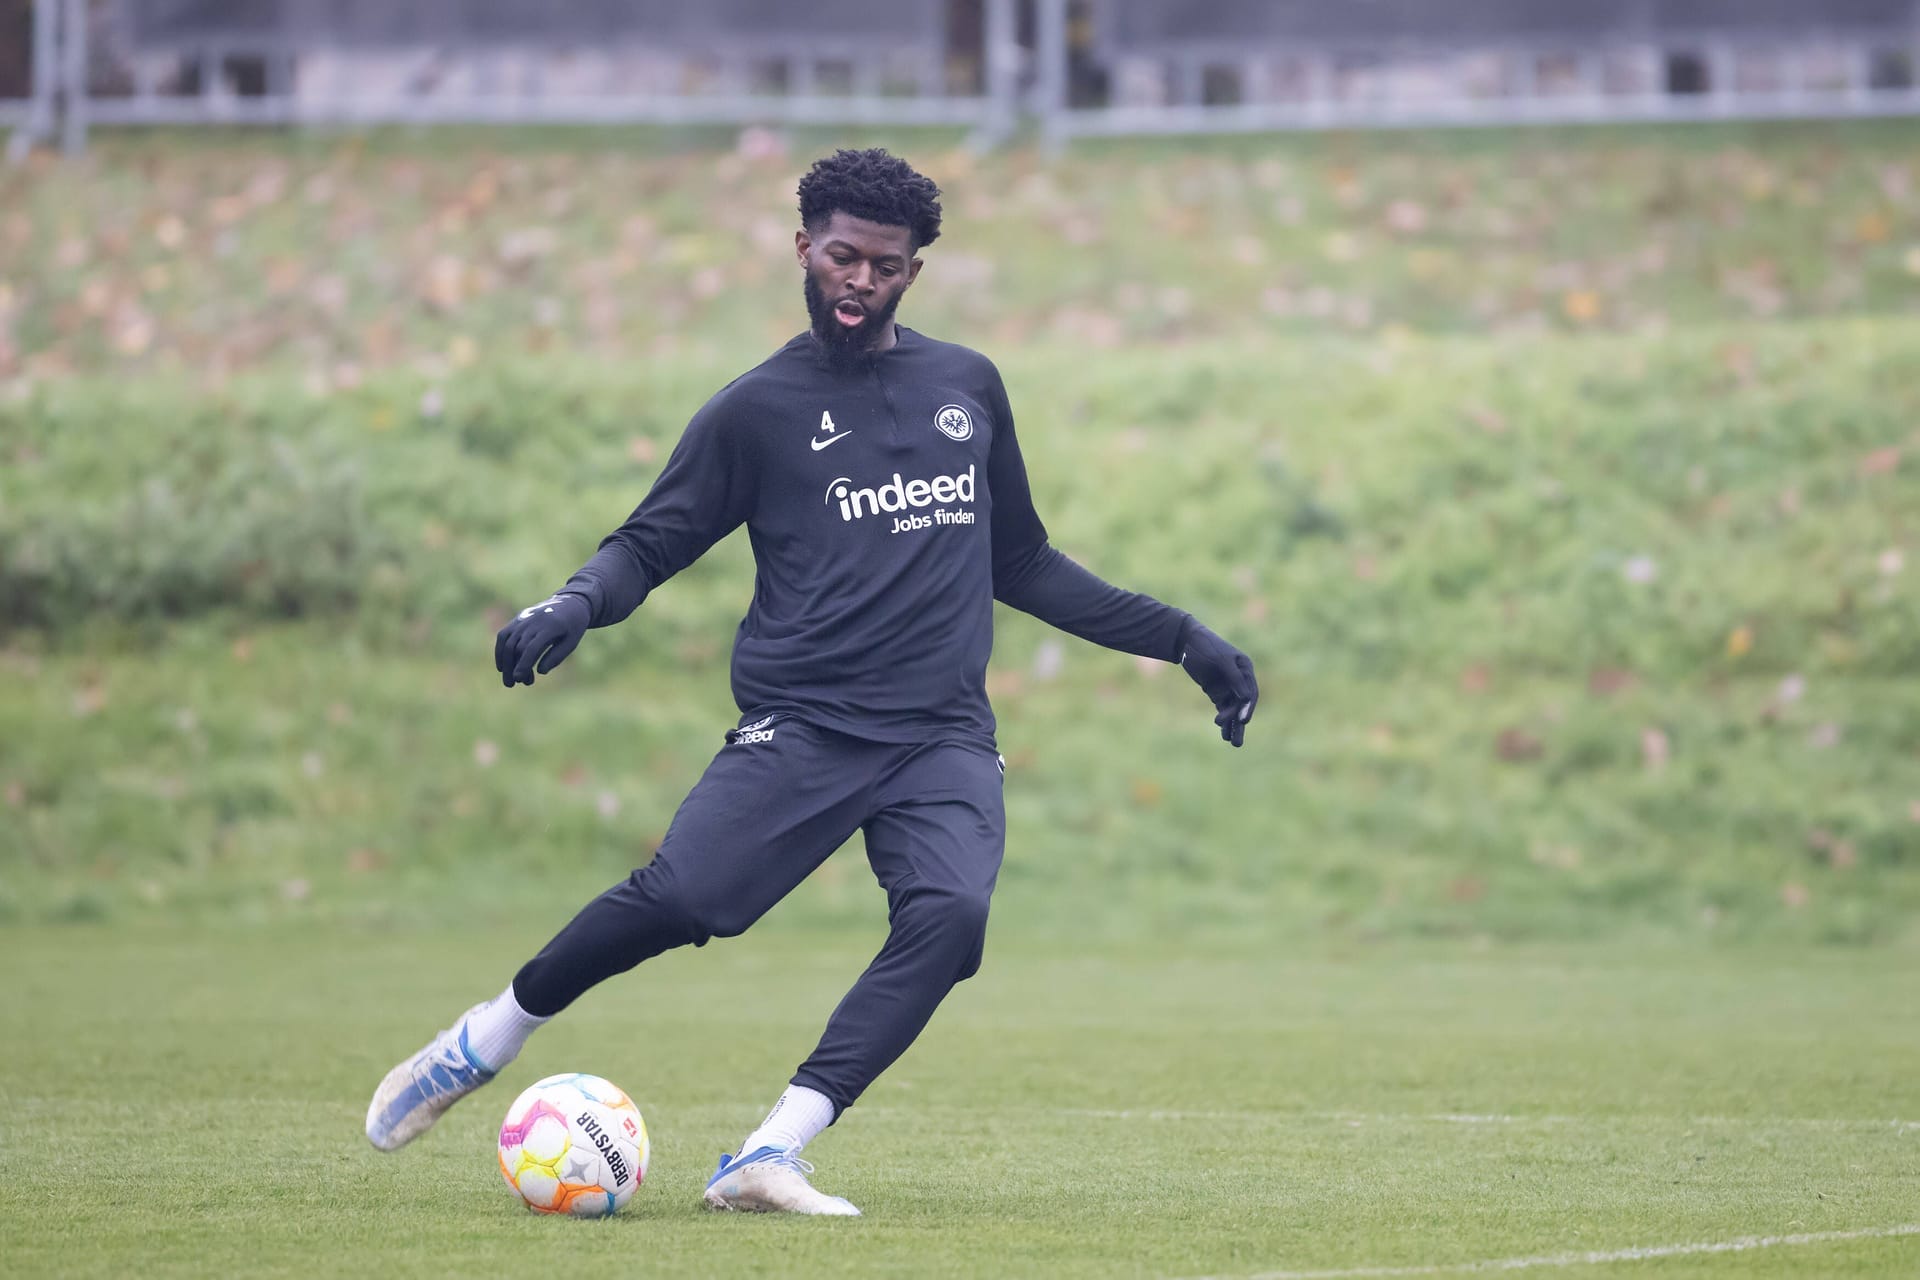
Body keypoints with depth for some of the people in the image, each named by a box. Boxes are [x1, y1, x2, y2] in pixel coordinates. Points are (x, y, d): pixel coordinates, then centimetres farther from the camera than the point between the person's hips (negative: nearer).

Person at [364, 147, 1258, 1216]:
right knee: (678, 898, -21)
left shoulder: (969, 387, 18)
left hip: (946, 738, 3)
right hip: (798, 726, -3)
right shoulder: (758, 409, 7)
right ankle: (484, 1044, 6)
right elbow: (651, 543, 9)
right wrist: (575, 605, -13)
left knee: (948, 917, -26)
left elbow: (1023, 565, 28)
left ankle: (769, 1156, -26)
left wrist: (1180, 638, 25)